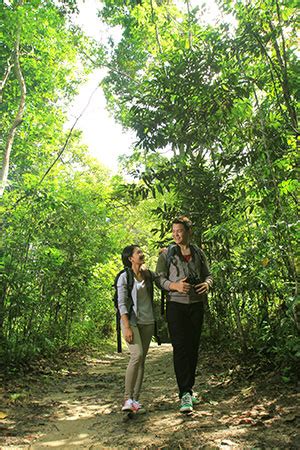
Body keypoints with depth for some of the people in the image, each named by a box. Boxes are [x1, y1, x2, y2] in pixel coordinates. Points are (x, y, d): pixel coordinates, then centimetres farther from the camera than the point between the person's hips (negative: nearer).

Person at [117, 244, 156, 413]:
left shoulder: (148, 275, 8)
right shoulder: (124, 277, -6)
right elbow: (122, 304, -10)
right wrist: (127, 327, -17)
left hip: (147, 322, 5)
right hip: (132, 321, -5)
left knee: (142, 360, 5)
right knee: (137, 355, -19)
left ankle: (135, 399, 14)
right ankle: (128, 399, -7)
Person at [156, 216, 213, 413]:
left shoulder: (199, 253, 9)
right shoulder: (166, 254, 2)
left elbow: (208, 274, 13)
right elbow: (160, 278, -3)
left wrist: (207, 283, -10)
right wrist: (175, 285, -21)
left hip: (197, 304, 3)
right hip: (176, 304, -3)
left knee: (193, 347, 9)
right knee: (180, 347, -9)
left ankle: (189, 388, 25)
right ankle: (185, 394, -6)